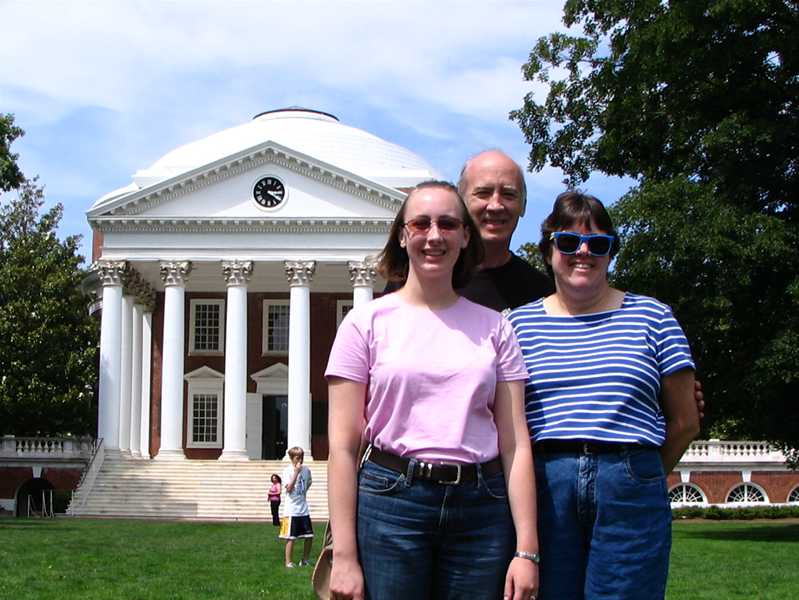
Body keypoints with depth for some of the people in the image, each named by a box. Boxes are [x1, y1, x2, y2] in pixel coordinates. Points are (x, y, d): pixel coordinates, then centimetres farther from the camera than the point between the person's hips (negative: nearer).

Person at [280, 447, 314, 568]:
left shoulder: (306, 470, 6)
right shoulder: (287, 470, -8)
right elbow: (289, 488, -18)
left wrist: (303, 491, 8)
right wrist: (296, 472, -20)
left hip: (304, 509, 5)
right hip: (292, 509, -5)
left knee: (309, 536, 5)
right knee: (291, 537, -2)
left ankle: (304, 560, 21)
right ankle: (289, 562, 9)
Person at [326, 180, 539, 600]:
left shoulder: (494, 327, 9)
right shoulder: (367, 322, 2)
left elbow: (515, 444, 5)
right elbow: (343, 445, -2)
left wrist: (527, 549, -2)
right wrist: (344, 556, -8)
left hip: (483, 509, 2)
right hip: (390, 502, -2)